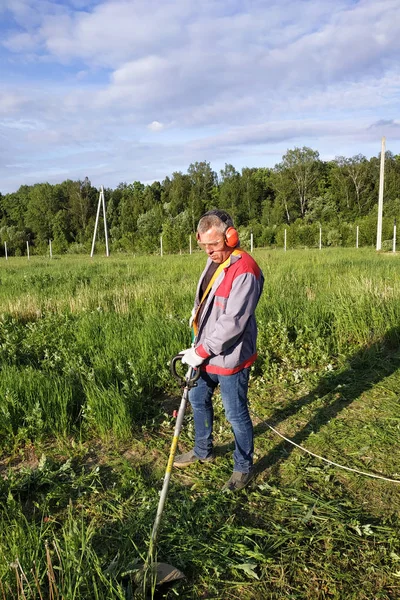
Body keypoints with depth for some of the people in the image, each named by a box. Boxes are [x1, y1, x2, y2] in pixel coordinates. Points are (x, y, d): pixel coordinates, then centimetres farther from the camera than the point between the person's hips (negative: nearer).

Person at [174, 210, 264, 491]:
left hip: (230, 358, -9)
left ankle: (243, 468, 30)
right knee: (198, 399, 24)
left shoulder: (245, 271, -25)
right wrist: (198, 348, 9)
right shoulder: (215, 260, 5)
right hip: (206, 352, 9)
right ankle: (203, 451, 46)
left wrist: (201, 352, -22)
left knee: (236, 415, 7)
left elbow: (232, 323, -28)